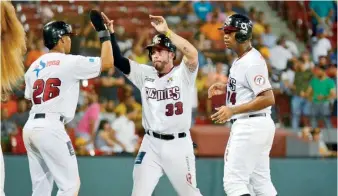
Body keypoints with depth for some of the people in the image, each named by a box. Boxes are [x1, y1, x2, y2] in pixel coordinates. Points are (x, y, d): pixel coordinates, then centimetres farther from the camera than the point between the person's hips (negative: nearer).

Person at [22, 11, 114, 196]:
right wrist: (103, 33, 5)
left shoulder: (34, 66, 16)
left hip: (30, 126, 8)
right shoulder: (69, 62, -5)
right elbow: (107, 62, -3)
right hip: (50, 128, -8)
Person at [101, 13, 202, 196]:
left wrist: (166, 31, -31)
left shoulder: (183, 74, -7)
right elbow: (118, 60, 0)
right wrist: (110, 33, -14)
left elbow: (192, 54, -27)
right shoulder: (145, 74, 5)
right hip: (151, 144, 4)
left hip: (178, 144, -4)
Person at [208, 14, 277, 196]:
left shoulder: (252, 62, -18)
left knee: (233, 181, -11)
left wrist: (232, 110, -24)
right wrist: (226, 87, 14)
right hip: (247, 126, 11)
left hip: (251, 125, -11)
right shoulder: (240, 59, 13)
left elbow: (268, 99, -24)